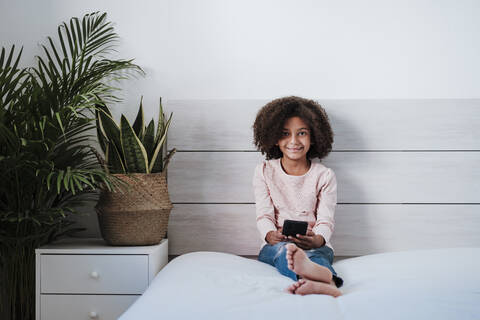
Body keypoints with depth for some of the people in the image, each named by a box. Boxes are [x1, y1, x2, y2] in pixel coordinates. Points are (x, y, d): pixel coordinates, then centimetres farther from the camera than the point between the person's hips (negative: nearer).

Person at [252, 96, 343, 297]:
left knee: (316, 254, -36)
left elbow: (326, 219, -1)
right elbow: (264, 214, 2)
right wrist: (270, 234, -24)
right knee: (282, 249, -37)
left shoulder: (324, 175, 8)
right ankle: (326, 280, -70)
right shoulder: (264, 171, 10)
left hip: (314, 246, 0)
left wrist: (318, 239, -27)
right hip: (276, 245, 0)